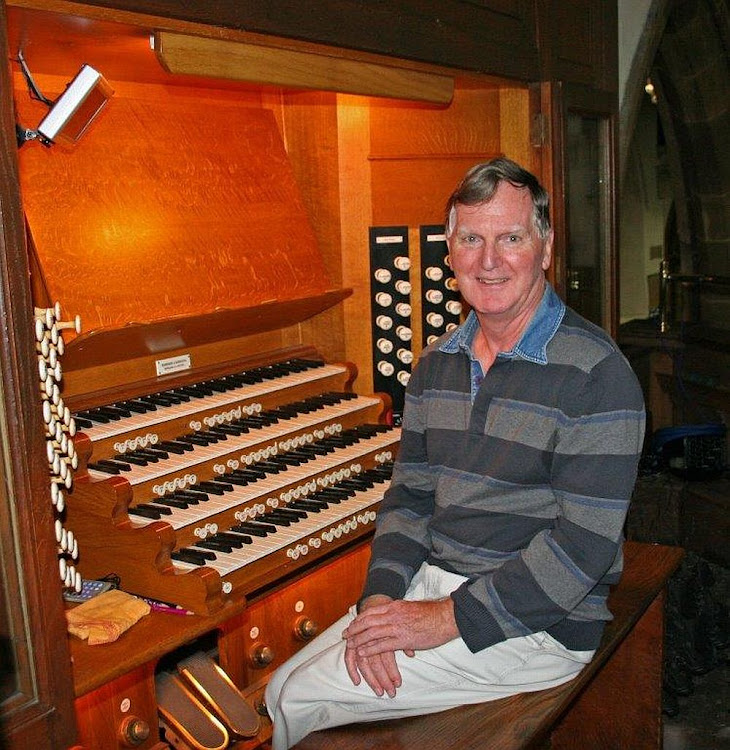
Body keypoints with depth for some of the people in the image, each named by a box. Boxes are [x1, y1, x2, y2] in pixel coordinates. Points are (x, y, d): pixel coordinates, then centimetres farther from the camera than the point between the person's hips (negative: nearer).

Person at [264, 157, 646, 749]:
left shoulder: (597, 373, -17)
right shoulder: (437, 362, 7)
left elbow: (584, 546, -22)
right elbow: (410, 493, 10)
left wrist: (446, 620, -21)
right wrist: (381, 597, -8)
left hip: (535, 623, -6)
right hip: (430, 585, 7)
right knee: (282, 688, 0)